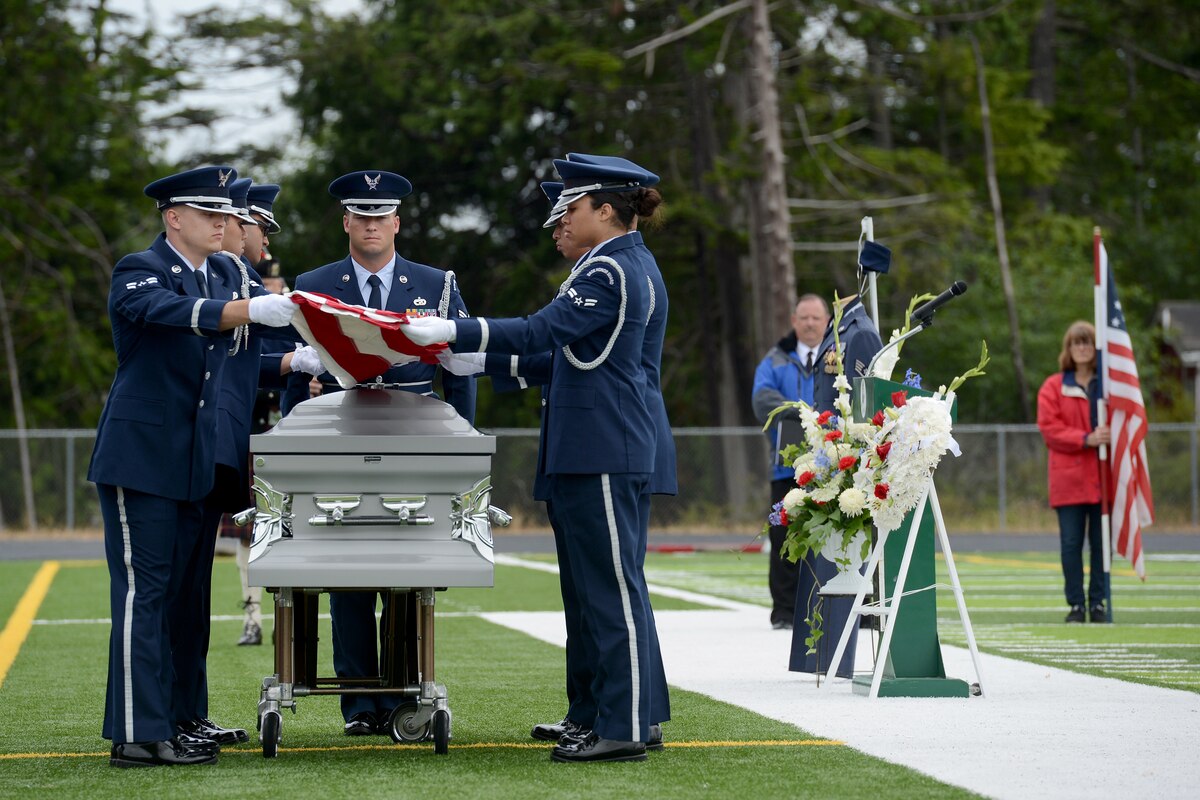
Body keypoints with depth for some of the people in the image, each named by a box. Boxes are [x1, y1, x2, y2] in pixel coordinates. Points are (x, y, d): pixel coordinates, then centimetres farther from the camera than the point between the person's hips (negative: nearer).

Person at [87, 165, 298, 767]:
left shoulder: (225, 276, 14)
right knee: (141, 593, -9)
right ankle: (138, 735, -10)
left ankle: (160, 724, 12)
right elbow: (175, 313, -29)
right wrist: (254, 310, -42)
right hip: (140, 457, -8)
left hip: (194, 463, 8)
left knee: (170, 597, 9)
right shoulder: (138, 272, -9)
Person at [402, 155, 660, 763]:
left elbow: (541, 331, -23)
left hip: (602, 451, -11)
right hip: (595, 446, 11)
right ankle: (615, 716, 16)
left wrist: (453, 332, -24)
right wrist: (486, 359, 18)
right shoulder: (629, 263, 18)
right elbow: (567, 354, 22)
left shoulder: (608, 272, -14)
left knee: (614, 588, -9)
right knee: (606, 587, 12)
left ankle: (624, 730, -8)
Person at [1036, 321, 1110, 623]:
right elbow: (1049, 428, -3)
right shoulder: (1053, 387, 6)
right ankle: (1076, 604, 4)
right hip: (1068, 478, -1)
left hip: (1103, 475, 1)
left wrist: (1110, 435, -12)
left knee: (1101, 541, 1)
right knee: (1071, 543, -2)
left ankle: (1098, 603, 8)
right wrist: (1086, 439, -15)